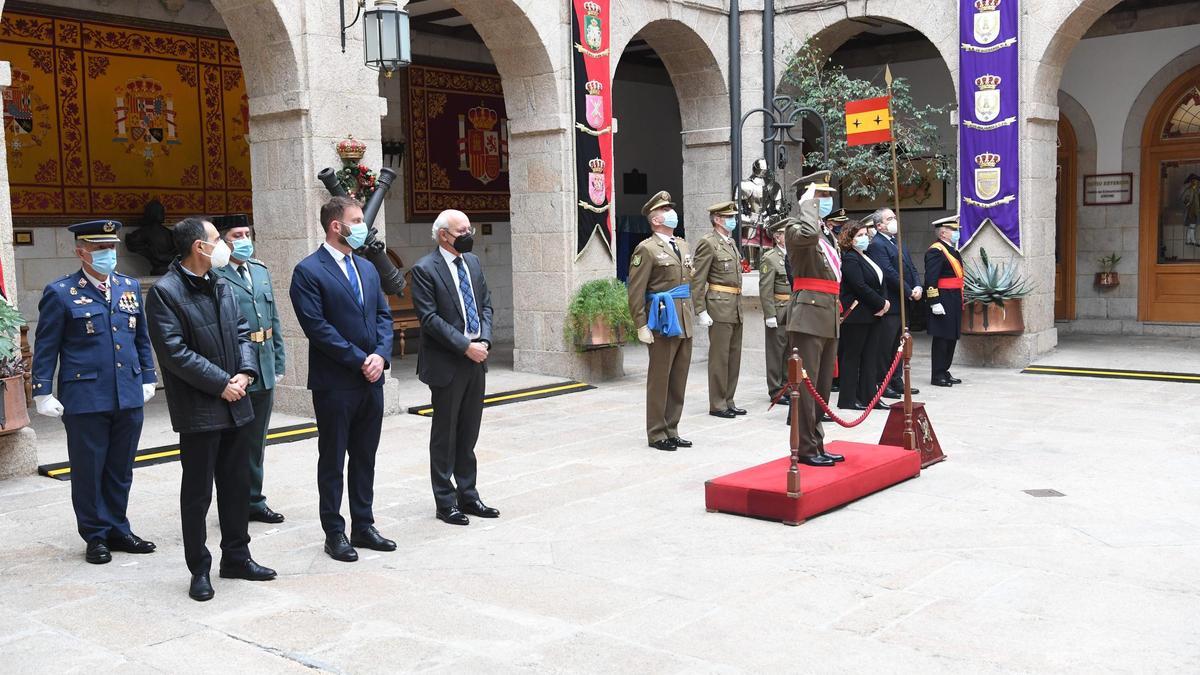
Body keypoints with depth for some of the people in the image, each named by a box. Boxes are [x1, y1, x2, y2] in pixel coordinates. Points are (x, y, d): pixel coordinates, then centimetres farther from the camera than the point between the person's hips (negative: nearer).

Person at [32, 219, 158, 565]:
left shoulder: (131, 287, 10)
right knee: (88, 470, 6)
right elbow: (45, 348, -3)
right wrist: (43, 393, -6)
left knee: (121, 470, 12)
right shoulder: (60, 293, -4)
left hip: (129, 395, 4)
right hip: (85, 398, -4)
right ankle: (95, 536, 18)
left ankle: (117, 529, 25)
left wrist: (147, 377, 14)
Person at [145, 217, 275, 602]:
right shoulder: (165, 292, -12)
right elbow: (175, 352, -17)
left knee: (237, 485, 14)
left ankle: (236, 556, 27)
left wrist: (245, 372, -5)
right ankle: (199, 570, 15)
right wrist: (221, 383, -16)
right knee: (197, 493, 3)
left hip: (234, 404, 7)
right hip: (198, 409, -7)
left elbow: (242, 332, 13)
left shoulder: (221, 286, 11)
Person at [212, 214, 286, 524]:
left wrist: (278, 364, 13)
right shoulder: (213, 276, -13)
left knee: (255, 442, 16)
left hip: (264, 372, 7)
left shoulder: (261, 271, 12)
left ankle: (254, 501, 27)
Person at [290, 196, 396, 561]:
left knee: (365, 458, 14)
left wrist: (380, 355, -6)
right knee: (332, 460, 6)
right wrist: (359, 360, -15)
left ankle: (363, 526, 25)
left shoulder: (367, 268, 13)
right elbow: (317, 326, -16)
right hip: (334, 383, -6)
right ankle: (334, 533, 16)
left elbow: (383, 315, 12)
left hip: (371, 379, 7)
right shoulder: (308, 271, -9)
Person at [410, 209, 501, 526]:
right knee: (444, 435, 5)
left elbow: (486, 304, 13)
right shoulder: (425, 269, -10)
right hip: (446, 364, -6)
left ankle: (468, 496, 23)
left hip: (476, 360, 6)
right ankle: (446, 502, 14)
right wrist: (465, 346, -18)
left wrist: (484, 340, -3)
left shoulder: (473, 262, 11)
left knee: (469, 434, 14)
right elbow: (430, 318, -16)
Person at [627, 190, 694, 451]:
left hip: (685, 323, 7)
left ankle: (671, 431, 21)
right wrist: (641, 326, -16)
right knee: (659, 380, 0)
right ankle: (657, 434, 9)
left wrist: (690, 316, 18)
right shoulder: (646, 249, -7)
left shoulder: (682, 245, 16)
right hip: (663, 322, -7)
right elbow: (636, 292, -11)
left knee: (679, 381, 11)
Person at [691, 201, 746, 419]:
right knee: (719, 357, -3)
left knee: (734, 356, 11)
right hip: (719, 306, -9)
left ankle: (728, 401, 19)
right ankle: (717, 404, 4)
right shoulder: (707, 243, -9)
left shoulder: (731, 242, 17)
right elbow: (697, 280, -13)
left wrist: (738, 304, 19)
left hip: (735, 308, 9)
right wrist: (701, 311, -18)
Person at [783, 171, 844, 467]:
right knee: (806, 385, -6)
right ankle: (805, 449, -1)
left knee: (823, 386, 13)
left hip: (829, 317, 9)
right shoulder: (796, 229, -8)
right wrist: (809, 202, -18)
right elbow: (808, 233, -34)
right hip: (808, 314, -9)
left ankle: (817, 445, 20)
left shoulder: (828, 234, 20)